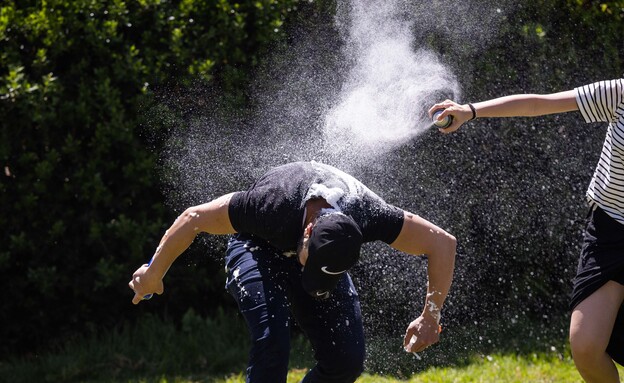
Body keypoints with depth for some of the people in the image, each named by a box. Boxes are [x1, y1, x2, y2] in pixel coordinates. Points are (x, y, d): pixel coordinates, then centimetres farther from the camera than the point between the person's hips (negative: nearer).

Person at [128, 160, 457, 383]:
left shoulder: (367, 216, -38)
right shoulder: (272, 207, -43)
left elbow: (443, 243, -27)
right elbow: (192, 218, -29)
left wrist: (431, 316, -33)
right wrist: (154, 273, -17)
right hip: (259, 248, -3)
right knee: (272, 341, -28)